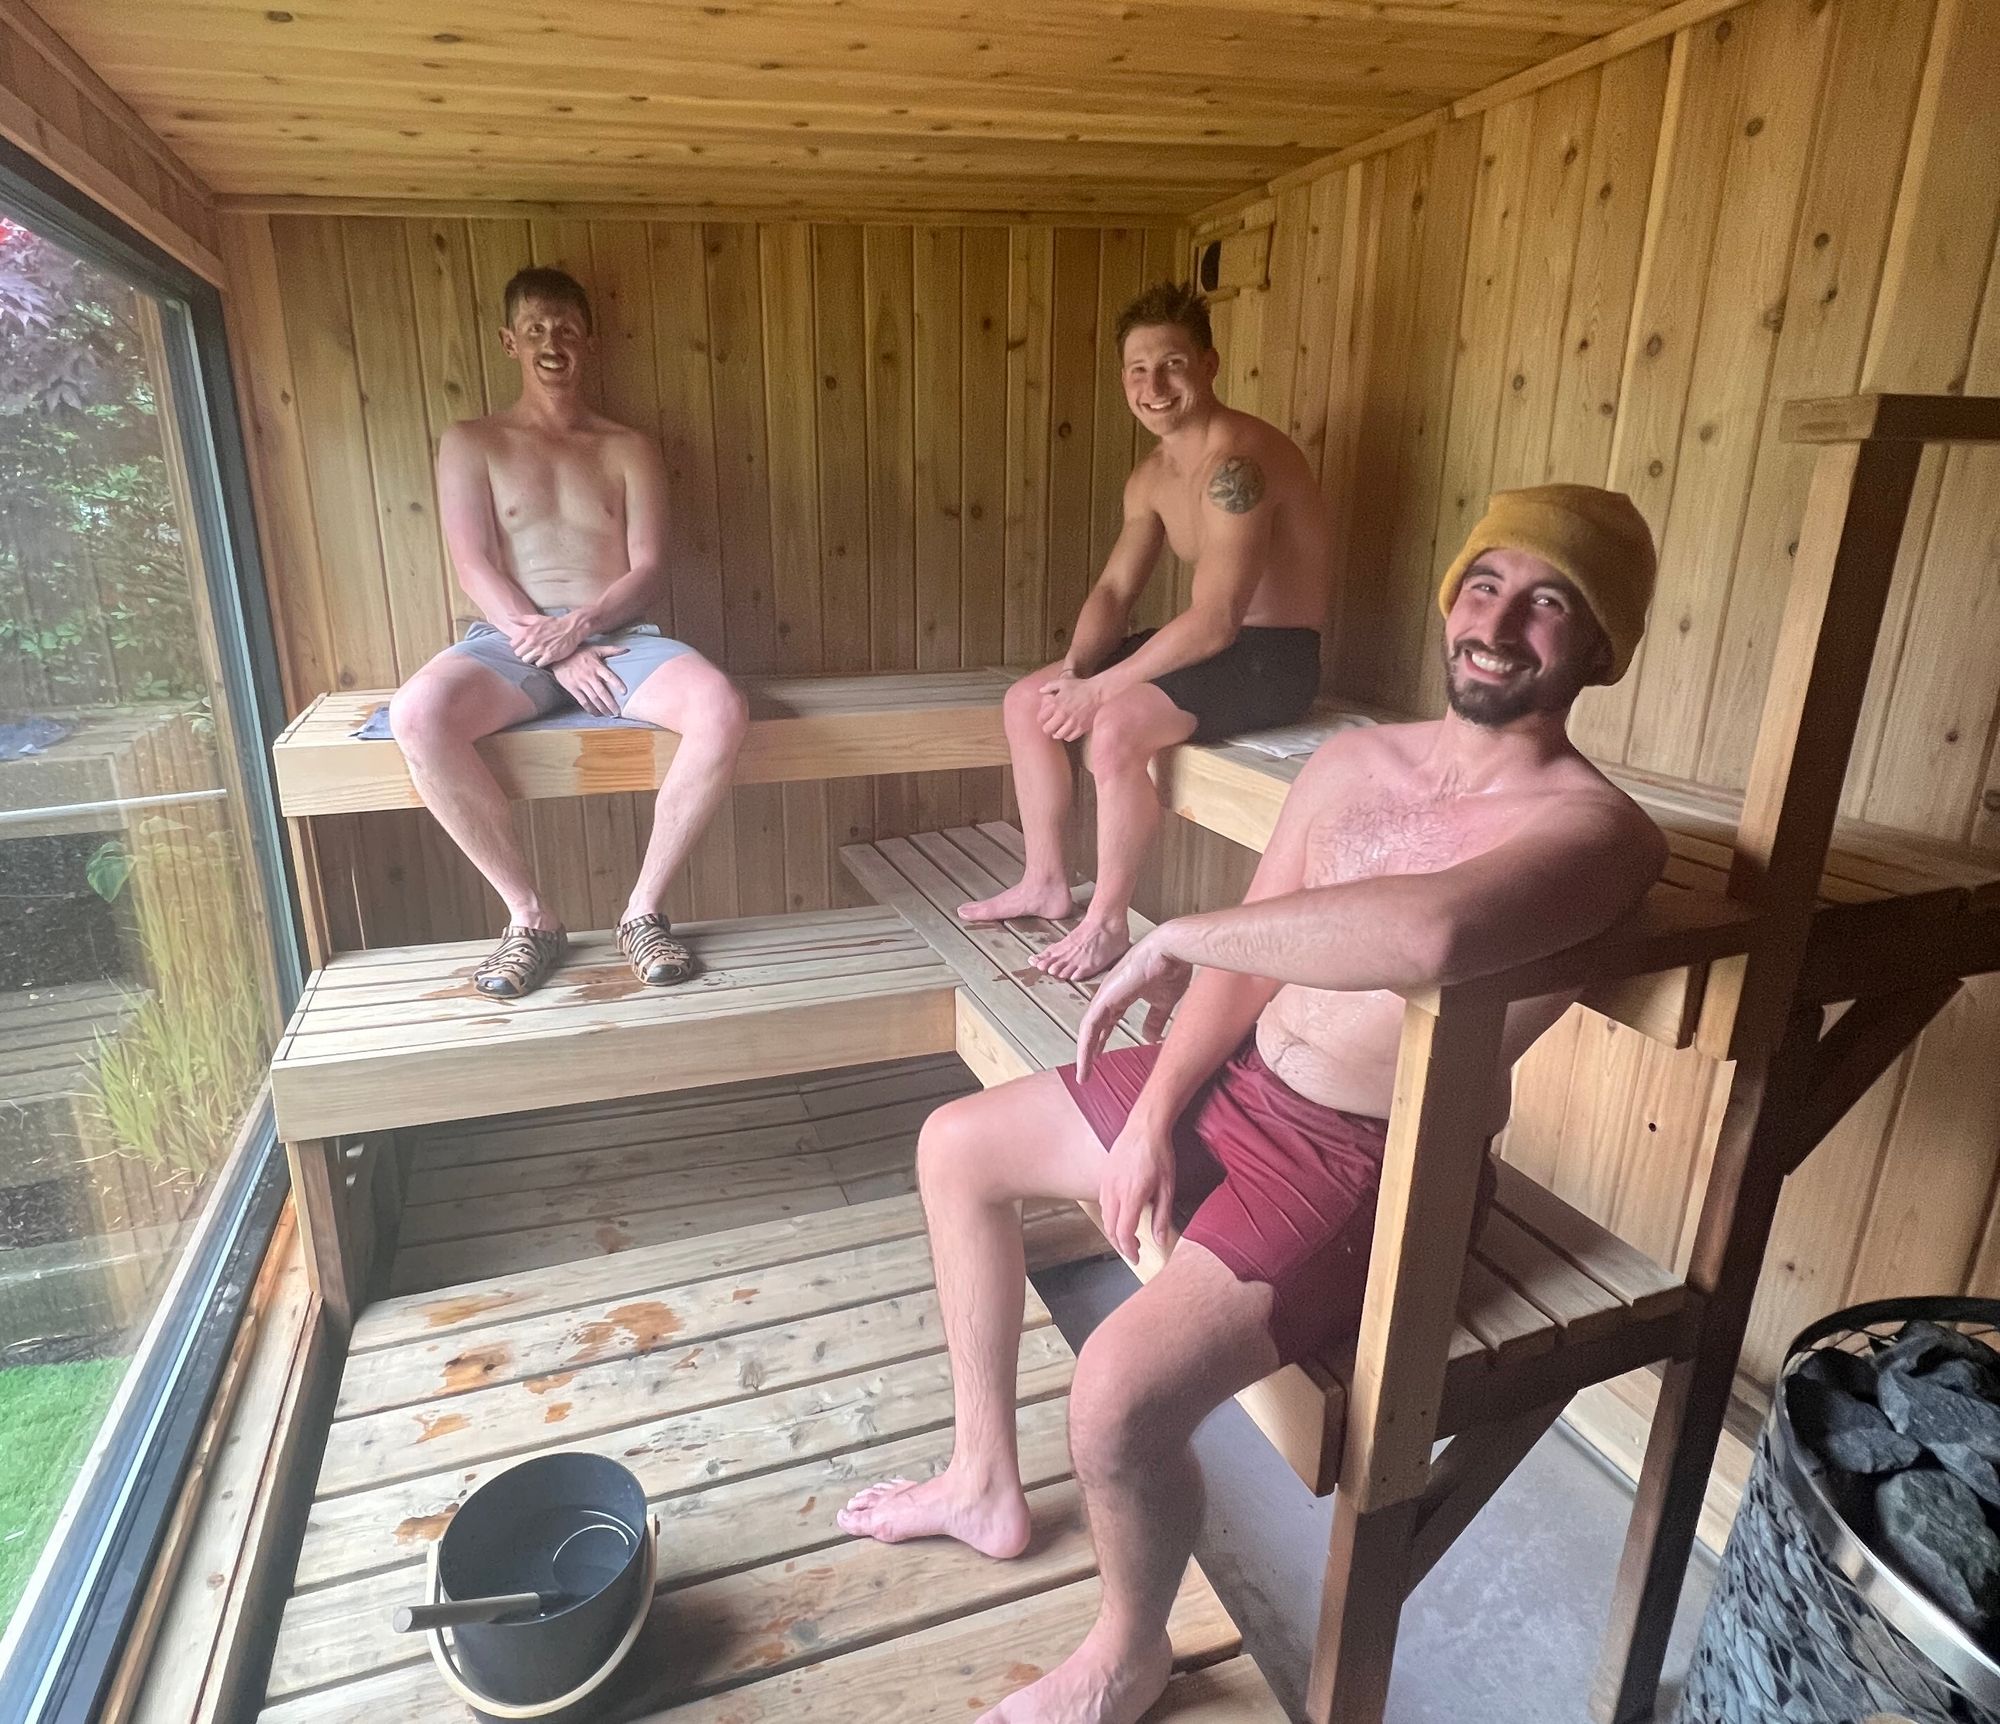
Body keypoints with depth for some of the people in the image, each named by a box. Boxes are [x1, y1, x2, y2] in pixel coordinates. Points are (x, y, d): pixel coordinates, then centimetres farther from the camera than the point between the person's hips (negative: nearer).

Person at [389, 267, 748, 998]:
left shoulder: (629, 448, 16)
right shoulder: (471, 442, 14)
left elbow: (648, 569, 5)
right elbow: (475, 569, 1)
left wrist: (580, 625, -15)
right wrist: (551, 647, -14)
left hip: (618, 635, 1)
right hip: (513, 637, 0)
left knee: (722, 708, -33)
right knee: (417, 714, -35)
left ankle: (644, 908, -17)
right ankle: (529, 914, -17)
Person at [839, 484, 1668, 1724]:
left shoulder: (1594, 830, -20)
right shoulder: (1353, 762, 3)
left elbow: (1429, 934, -43)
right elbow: (1247, 962, 6)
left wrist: (1178, 934, -31)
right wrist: (1152, 1113, -6)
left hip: (1361, 1167, -7)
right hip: (1231, 1085, 8)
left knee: (1120, 1394, -26)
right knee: (956, 1147, 14)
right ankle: (987, 1481, 31)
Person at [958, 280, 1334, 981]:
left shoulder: (1235, 460, -23)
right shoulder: (1151, 476, 7)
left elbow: (1214, 620, -29)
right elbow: (1114, 589, 8)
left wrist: (1101, 687, -23)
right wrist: (1075, 669, -10)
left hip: (1273, 658, -9)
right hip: (1211, 638, 10)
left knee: (1115, 730, -31)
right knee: (1027, 700, 5)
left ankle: (1106, 922, -11)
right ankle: (1045, 880, 16)